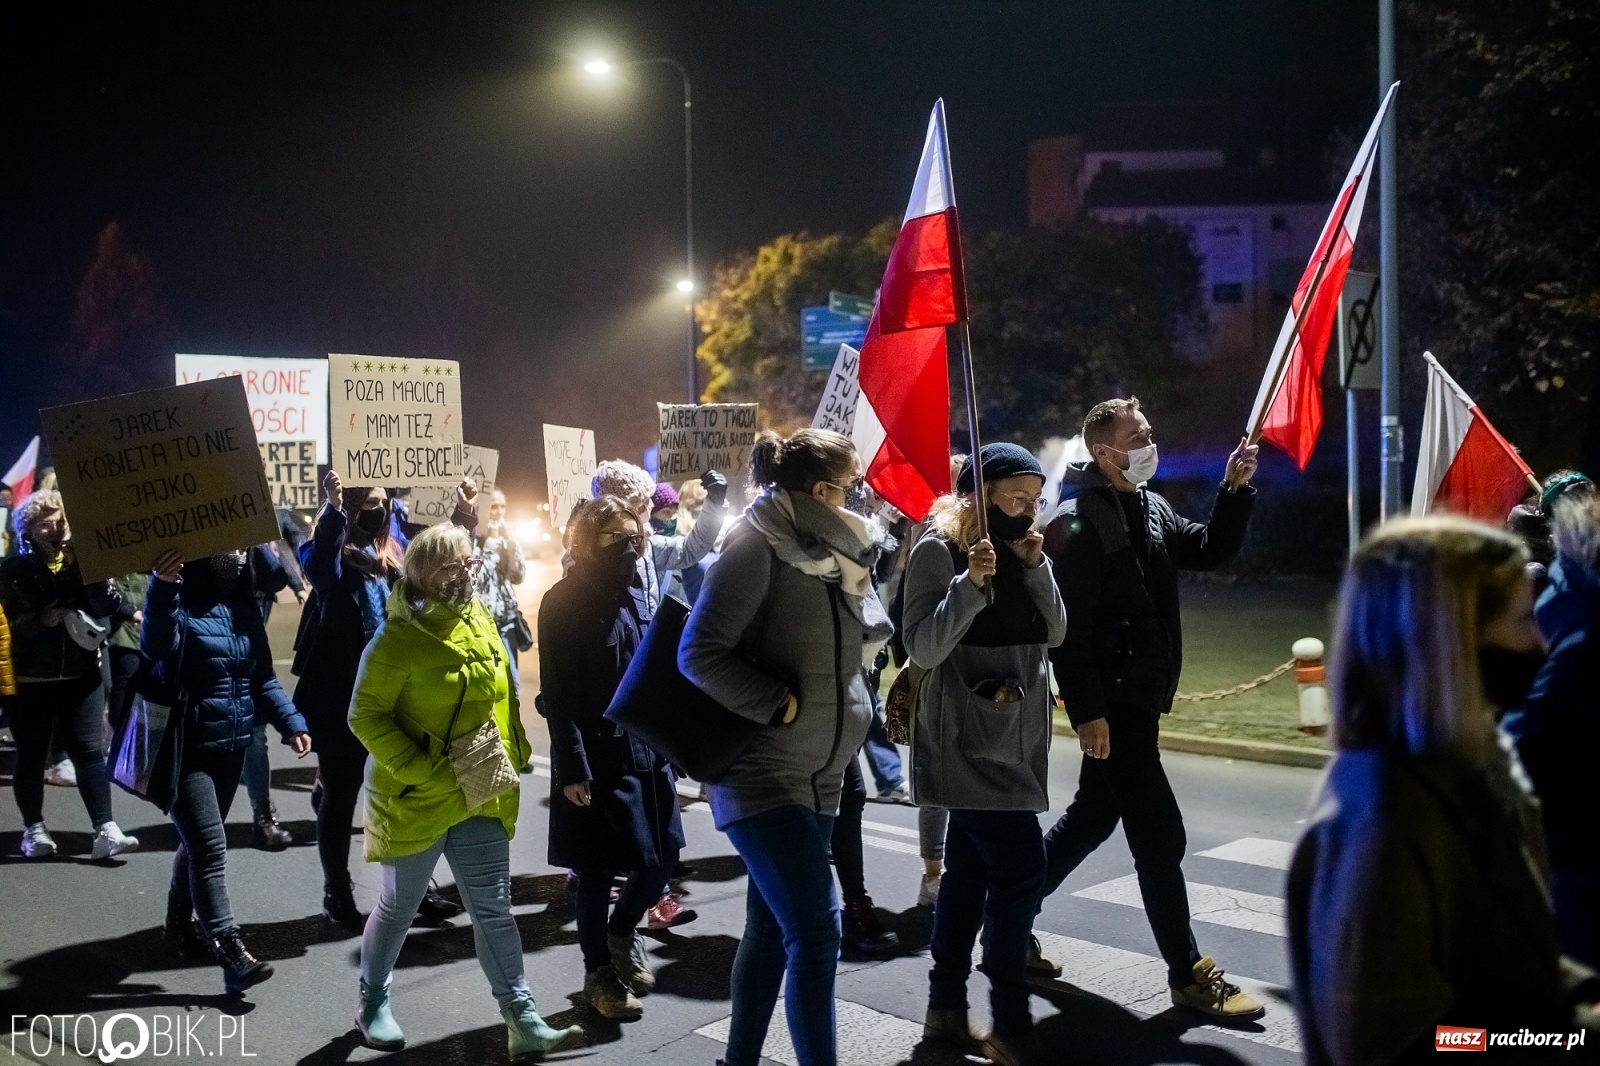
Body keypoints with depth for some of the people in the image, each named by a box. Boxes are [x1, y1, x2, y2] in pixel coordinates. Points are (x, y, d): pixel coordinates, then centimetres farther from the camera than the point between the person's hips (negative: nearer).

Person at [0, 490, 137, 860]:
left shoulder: (83, 562, 5)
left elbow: (110, 606, -9)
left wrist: (82, 568, -17)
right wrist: (40, 620, -17)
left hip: (81, 676, 1)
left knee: (90, 751, -3)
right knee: (32, 755, 8)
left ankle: (106, 830, -6)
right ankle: (34, 829, 22)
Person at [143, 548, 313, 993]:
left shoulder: (242, 604, 6)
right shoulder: (179, 601, -14)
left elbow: (262, 676, 12)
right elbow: (155, 649, -36)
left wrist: (291, 722, 1)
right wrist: (162, 588, -50)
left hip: (231, 746, 7)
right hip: (186, 747, -7)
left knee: (197, 841, 20)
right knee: (210, 847, -10)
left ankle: (179, 921, 39)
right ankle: (231, 952, -10)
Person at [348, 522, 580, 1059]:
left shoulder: (481, 624, 5)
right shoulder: (398, 638, -15)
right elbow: (365, 717, -17)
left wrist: (512, 759, 10)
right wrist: (423, 770, -23)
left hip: (482, 796, 5)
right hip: (416, 797, -5)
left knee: (493, 909, 5)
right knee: (399, 907, 12)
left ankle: (522, 1020, 10)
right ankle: (372, 1001, 34)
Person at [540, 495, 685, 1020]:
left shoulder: (633, 596, 9)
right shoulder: (563, 604, -11)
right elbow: (558, 696, -14)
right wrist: (572, 770, -17)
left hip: (647, 752, 6)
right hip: (597, 761, -6)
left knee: (662, 857, 10)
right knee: (598, 872, 7)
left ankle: (621, 932, 36)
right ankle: (600, 974, 25)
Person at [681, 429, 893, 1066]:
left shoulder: (832, 551, 10)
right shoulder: (758, 544, -13)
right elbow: (699, 653, -18)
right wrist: (780, 704, -18)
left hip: (818, 776, 8)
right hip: (760, 771, -8)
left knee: (773, 929, 15)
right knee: (814, 930, -12)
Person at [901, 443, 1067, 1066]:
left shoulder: (1021, 548, 12)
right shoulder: (939, 549, -11)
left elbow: (1055, 633, 6)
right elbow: (923, 648, -17)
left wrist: (1035, 567, -7)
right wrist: (970, 583, -27)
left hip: (1013, 736, 8)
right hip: (968, 740, -8)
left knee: (970, 868, 11)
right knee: (1020, 870, -12)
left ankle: (946, 1009, 19)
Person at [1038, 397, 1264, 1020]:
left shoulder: (1151, 508, 12)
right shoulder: (1077, 522, -16)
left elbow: (1210, 551, 18)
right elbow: (1067, 627, -19)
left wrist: (1234, 490, 3)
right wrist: (1087, 712, -22)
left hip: (1140, 697, 10)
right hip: (1110, 702, -9)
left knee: (1093, 817, 18)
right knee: (1159, 836, -3)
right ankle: (1188, 975, 8)